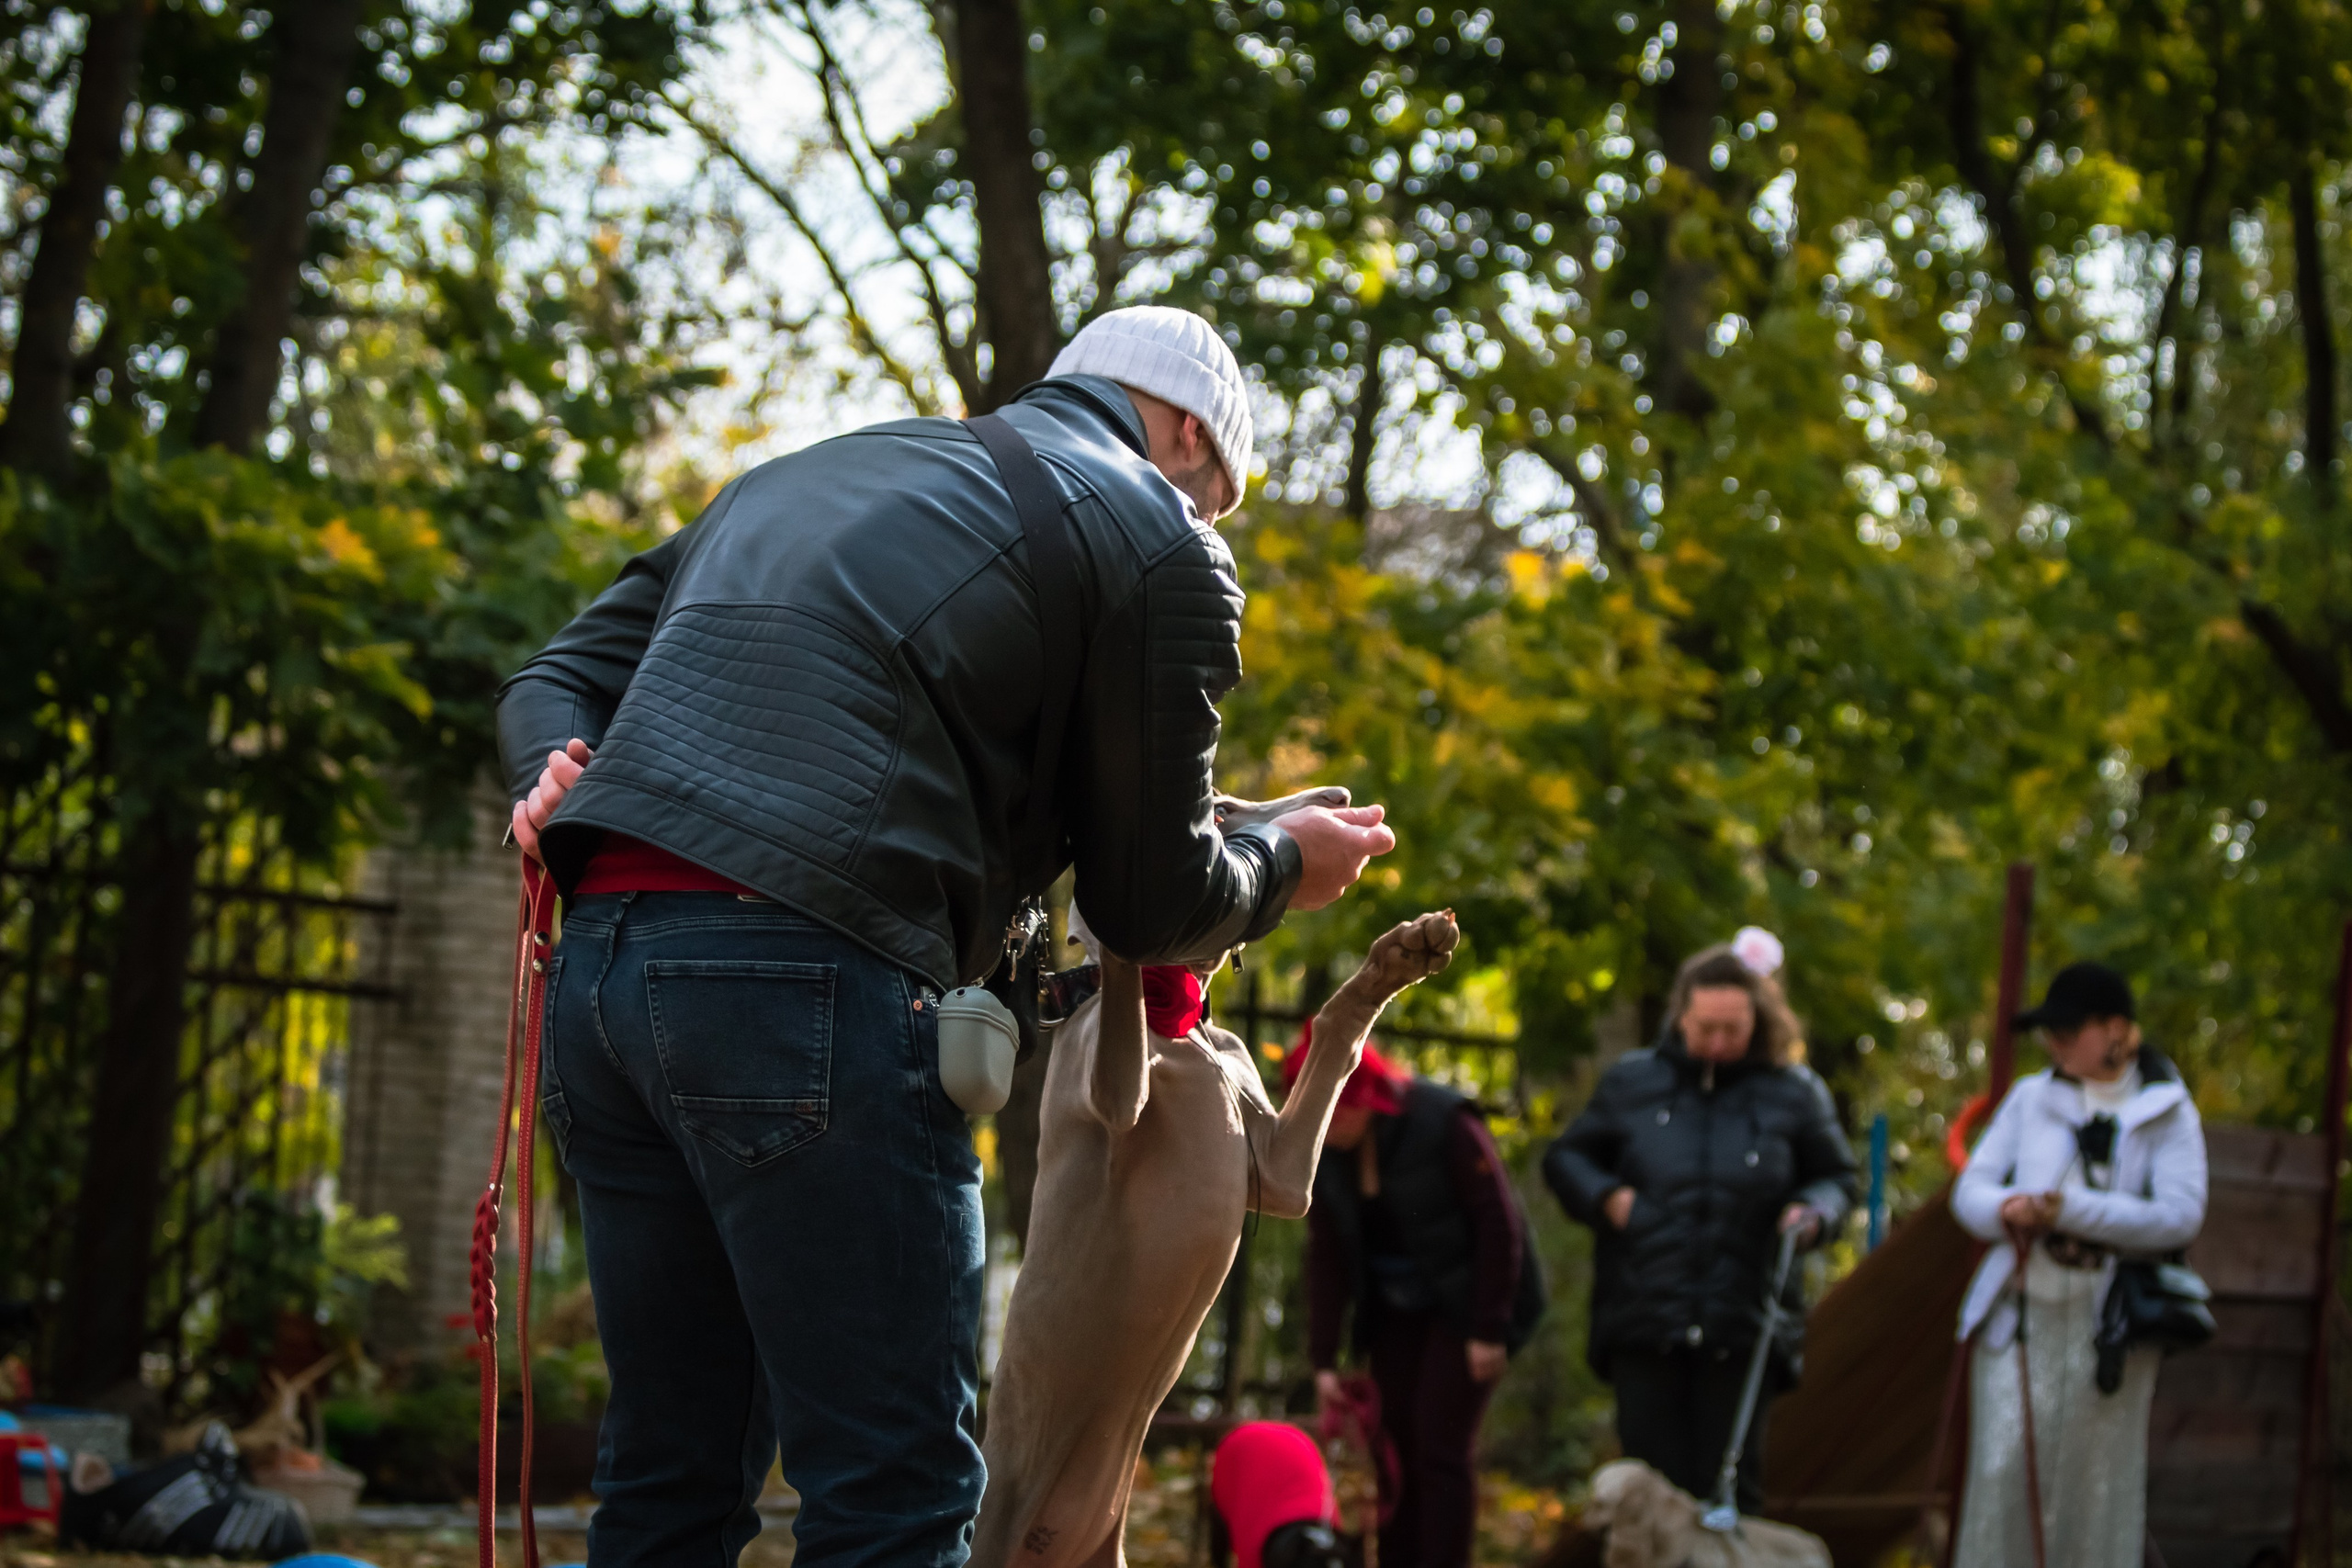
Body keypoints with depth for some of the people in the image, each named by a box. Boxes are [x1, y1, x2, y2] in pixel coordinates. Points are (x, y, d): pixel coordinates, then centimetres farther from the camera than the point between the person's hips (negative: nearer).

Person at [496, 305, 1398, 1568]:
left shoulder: (802, 474, 30)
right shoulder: (1155, 544, 8)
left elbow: (557, 678, 24)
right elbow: (1151, 906, 9)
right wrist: (1286, 866, 27)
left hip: (601, 946, 8)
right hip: (808, 969, -8)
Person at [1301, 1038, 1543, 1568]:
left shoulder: (1444, 1123, -22)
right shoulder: (1323, 1151, -5)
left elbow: (1499, 1223, -18)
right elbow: (1326, 1258, 0)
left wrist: (1489, 1330, -18)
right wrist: (1323, 1360, -3)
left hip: (1464, 1305, -6)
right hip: (1397, 1313, 6)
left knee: (1441, 1447, -10)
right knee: (1397, 1449, 4)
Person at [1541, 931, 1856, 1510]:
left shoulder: (1794, 1094, 5)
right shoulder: (1632, 1082, 8)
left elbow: (1836, 1177, 17)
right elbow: (1565, 1157, 18)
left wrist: (1813, 1211, -5)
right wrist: (1605, 1196, -2)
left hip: (1744, 1329, -1)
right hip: (1644, 1328, 1)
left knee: (1731, 1485, 0)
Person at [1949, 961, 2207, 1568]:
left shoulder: (2166, 1112, 2)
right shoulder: (2031, 1097, 10)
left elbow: (2180, 1216, -10)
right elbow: (1970, 1189, 9)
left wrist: (2069, 1210, -16)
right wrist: (2006, 1209, -16)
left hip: (2109, 1324, -2)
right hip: (2020, 1312, 2)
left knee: (2099, 1476, 1)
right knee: (2003, 1467, -7)